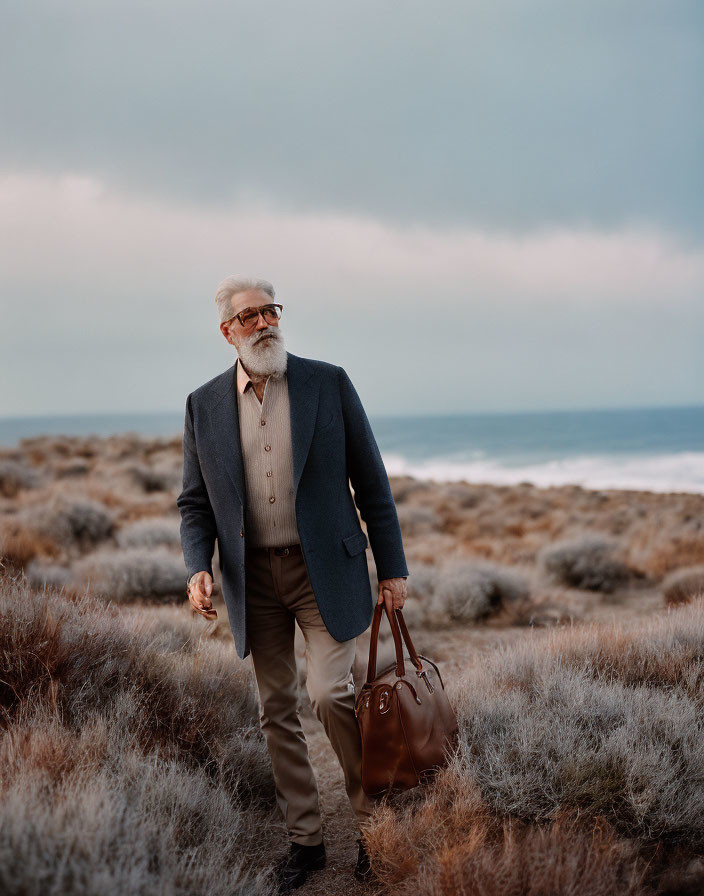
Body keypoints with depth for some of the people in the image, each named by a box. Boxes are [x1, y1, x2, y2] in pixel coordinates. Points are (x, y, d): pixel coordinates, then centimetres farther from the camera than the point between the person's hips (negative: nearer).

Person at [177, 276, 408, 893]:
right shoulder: (204, 405, 4)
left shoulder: (328, 383, -2)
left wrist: (393, 568, -1)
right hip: (253, 576, 3)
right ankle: (305, 839, 22)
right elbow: (196, 502, 8)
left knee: (329, 693, -14)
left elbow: (370, 481, 0)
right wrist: (198, 567, -10)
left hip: (325, 568, -3)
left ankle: (374, 819, 7)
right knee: (277, 712, 9)